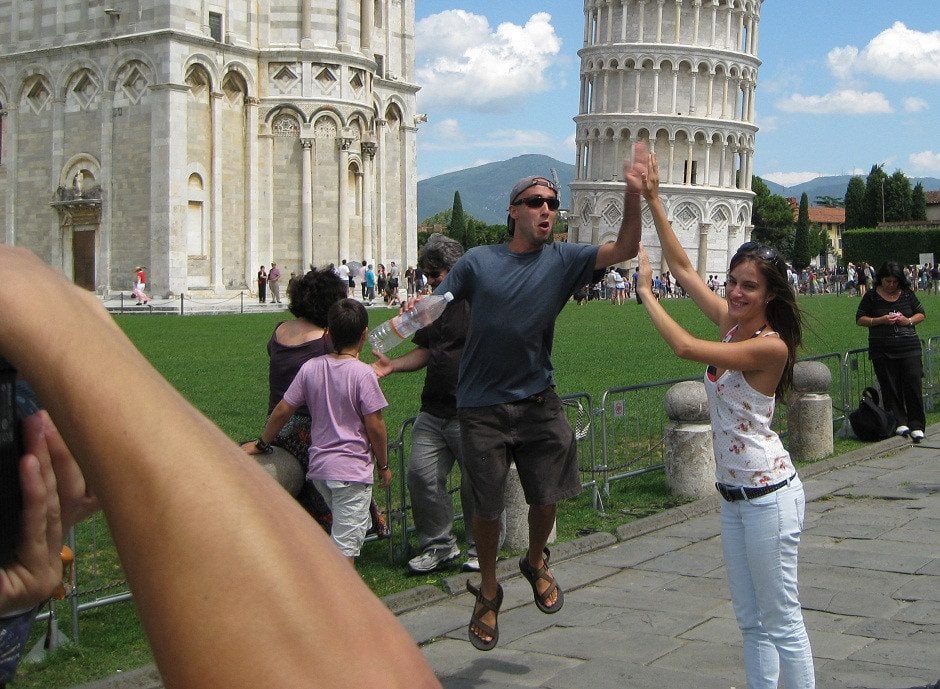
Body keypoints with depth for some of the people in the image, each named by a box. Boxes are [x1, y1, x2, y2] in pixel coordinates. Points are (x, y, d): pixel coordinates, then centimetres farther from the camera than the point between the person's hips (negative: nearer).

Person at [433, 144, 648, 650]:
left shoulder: (562, 260, -1)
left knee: (547, 495, 6)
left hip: (537, 400, 2)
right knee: (487, 507, 8)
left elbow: (624, 249, -10)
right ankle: (488, 593, 31)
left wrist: (634, 193, -25)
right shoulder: (479, 261, -6)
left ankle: (536, 563, 39)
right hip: (482, 407, -2)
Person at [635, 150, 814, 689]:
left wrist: (645, 291, -15)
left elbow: (685, 347, -26)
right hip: (735, 495, 9)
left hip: (768, 496, -9)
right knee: (752, 622, 14)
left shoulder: (771, 345, -19)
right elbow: (683, 266, 8)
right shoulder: (731, 323, 4)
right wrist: (653, 200, 4)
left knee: (782, 622, 0)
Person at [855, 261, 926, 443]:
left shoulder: (907, 294, 8)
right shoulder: (871, 296, 2)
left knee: (913, 385, -5)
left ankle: (916, 425, -1)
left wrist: (909, 321, -6)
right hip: (882, 351, -1)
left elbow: (921, 314, 15)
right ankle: (899, 423, 13)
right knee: (890, 388, 3)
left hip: (909, 347, 1)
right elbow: (860, 319, 2)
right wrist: (881, 320, -13)